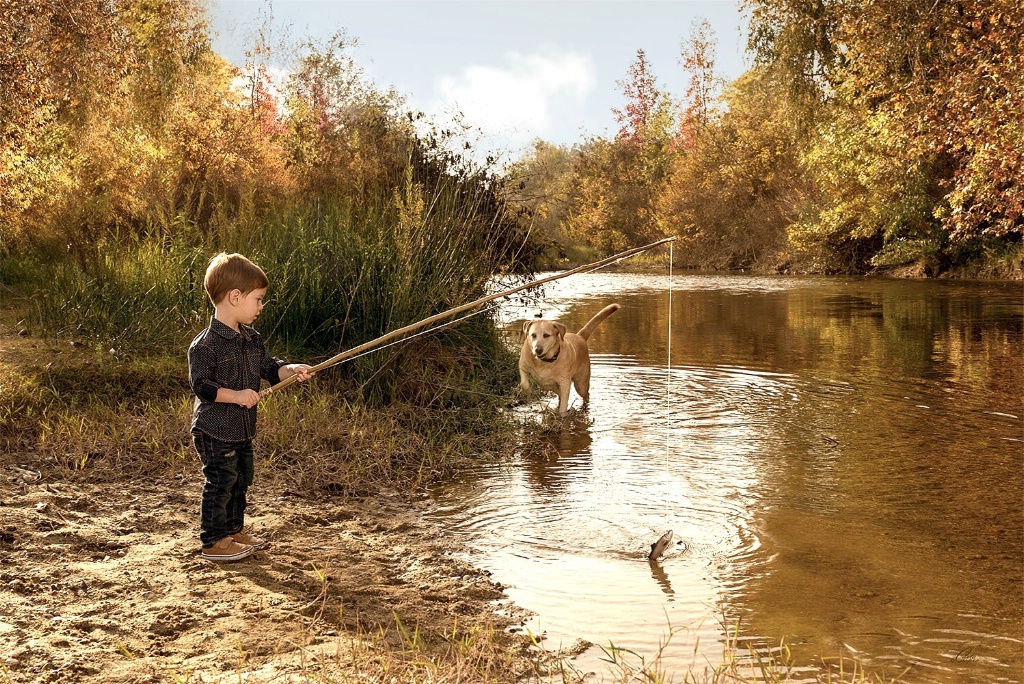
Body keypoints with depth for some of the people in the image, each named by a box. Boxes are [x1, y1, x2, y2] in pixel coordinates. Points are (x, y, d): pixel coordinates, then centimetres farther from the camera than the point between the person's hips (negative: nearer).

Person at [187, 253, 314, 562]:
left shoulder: (251, 339, 7)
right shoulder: (205, 344, -20)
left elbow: (270, 368, 12)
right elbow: (200, 385, -22)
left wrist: (292, 370, -7)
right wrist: (235, 396, -29)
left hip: (242, 430, 9)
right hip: (215, 431, -9)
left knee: (240, 480, 19)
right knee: (220, 483, 0)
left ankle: (235, 530, 35)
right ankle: (214, 542, 12)